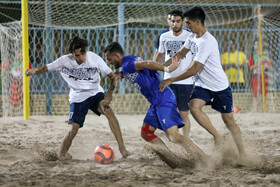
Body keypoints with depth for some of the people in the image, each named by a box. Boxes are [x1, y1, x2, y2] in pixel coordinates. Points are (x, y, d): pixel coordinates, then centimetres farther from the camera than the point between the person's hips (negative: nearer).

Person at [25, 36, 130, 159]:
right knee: (73, 129, -13)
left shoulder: (94, 58, -13)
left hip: (95, 93, 0)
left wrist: (109, 94, -24)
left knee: (108, 112, -28)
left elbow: (112, 77, -9)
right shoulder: (65, 61, -12)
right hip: (78, 97, 0)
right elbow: (45, 68, -12)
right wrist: (34, 71, -35)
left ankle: (122, 148, -26)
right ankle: (61, 155, 9)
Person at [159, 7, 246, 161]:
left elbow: (194, 70, -27)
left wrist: (171, 80, -22)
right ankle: (217, 136, -5)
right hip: (202, 85, 7)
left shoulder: (207, 42, -26)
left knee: (228, 120, 1)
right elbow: (180, 54, 15)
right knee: (194, 108, -21)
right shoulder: (192, 37, 1)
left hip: (219, 86, -7)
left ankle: (242, 154, 14)